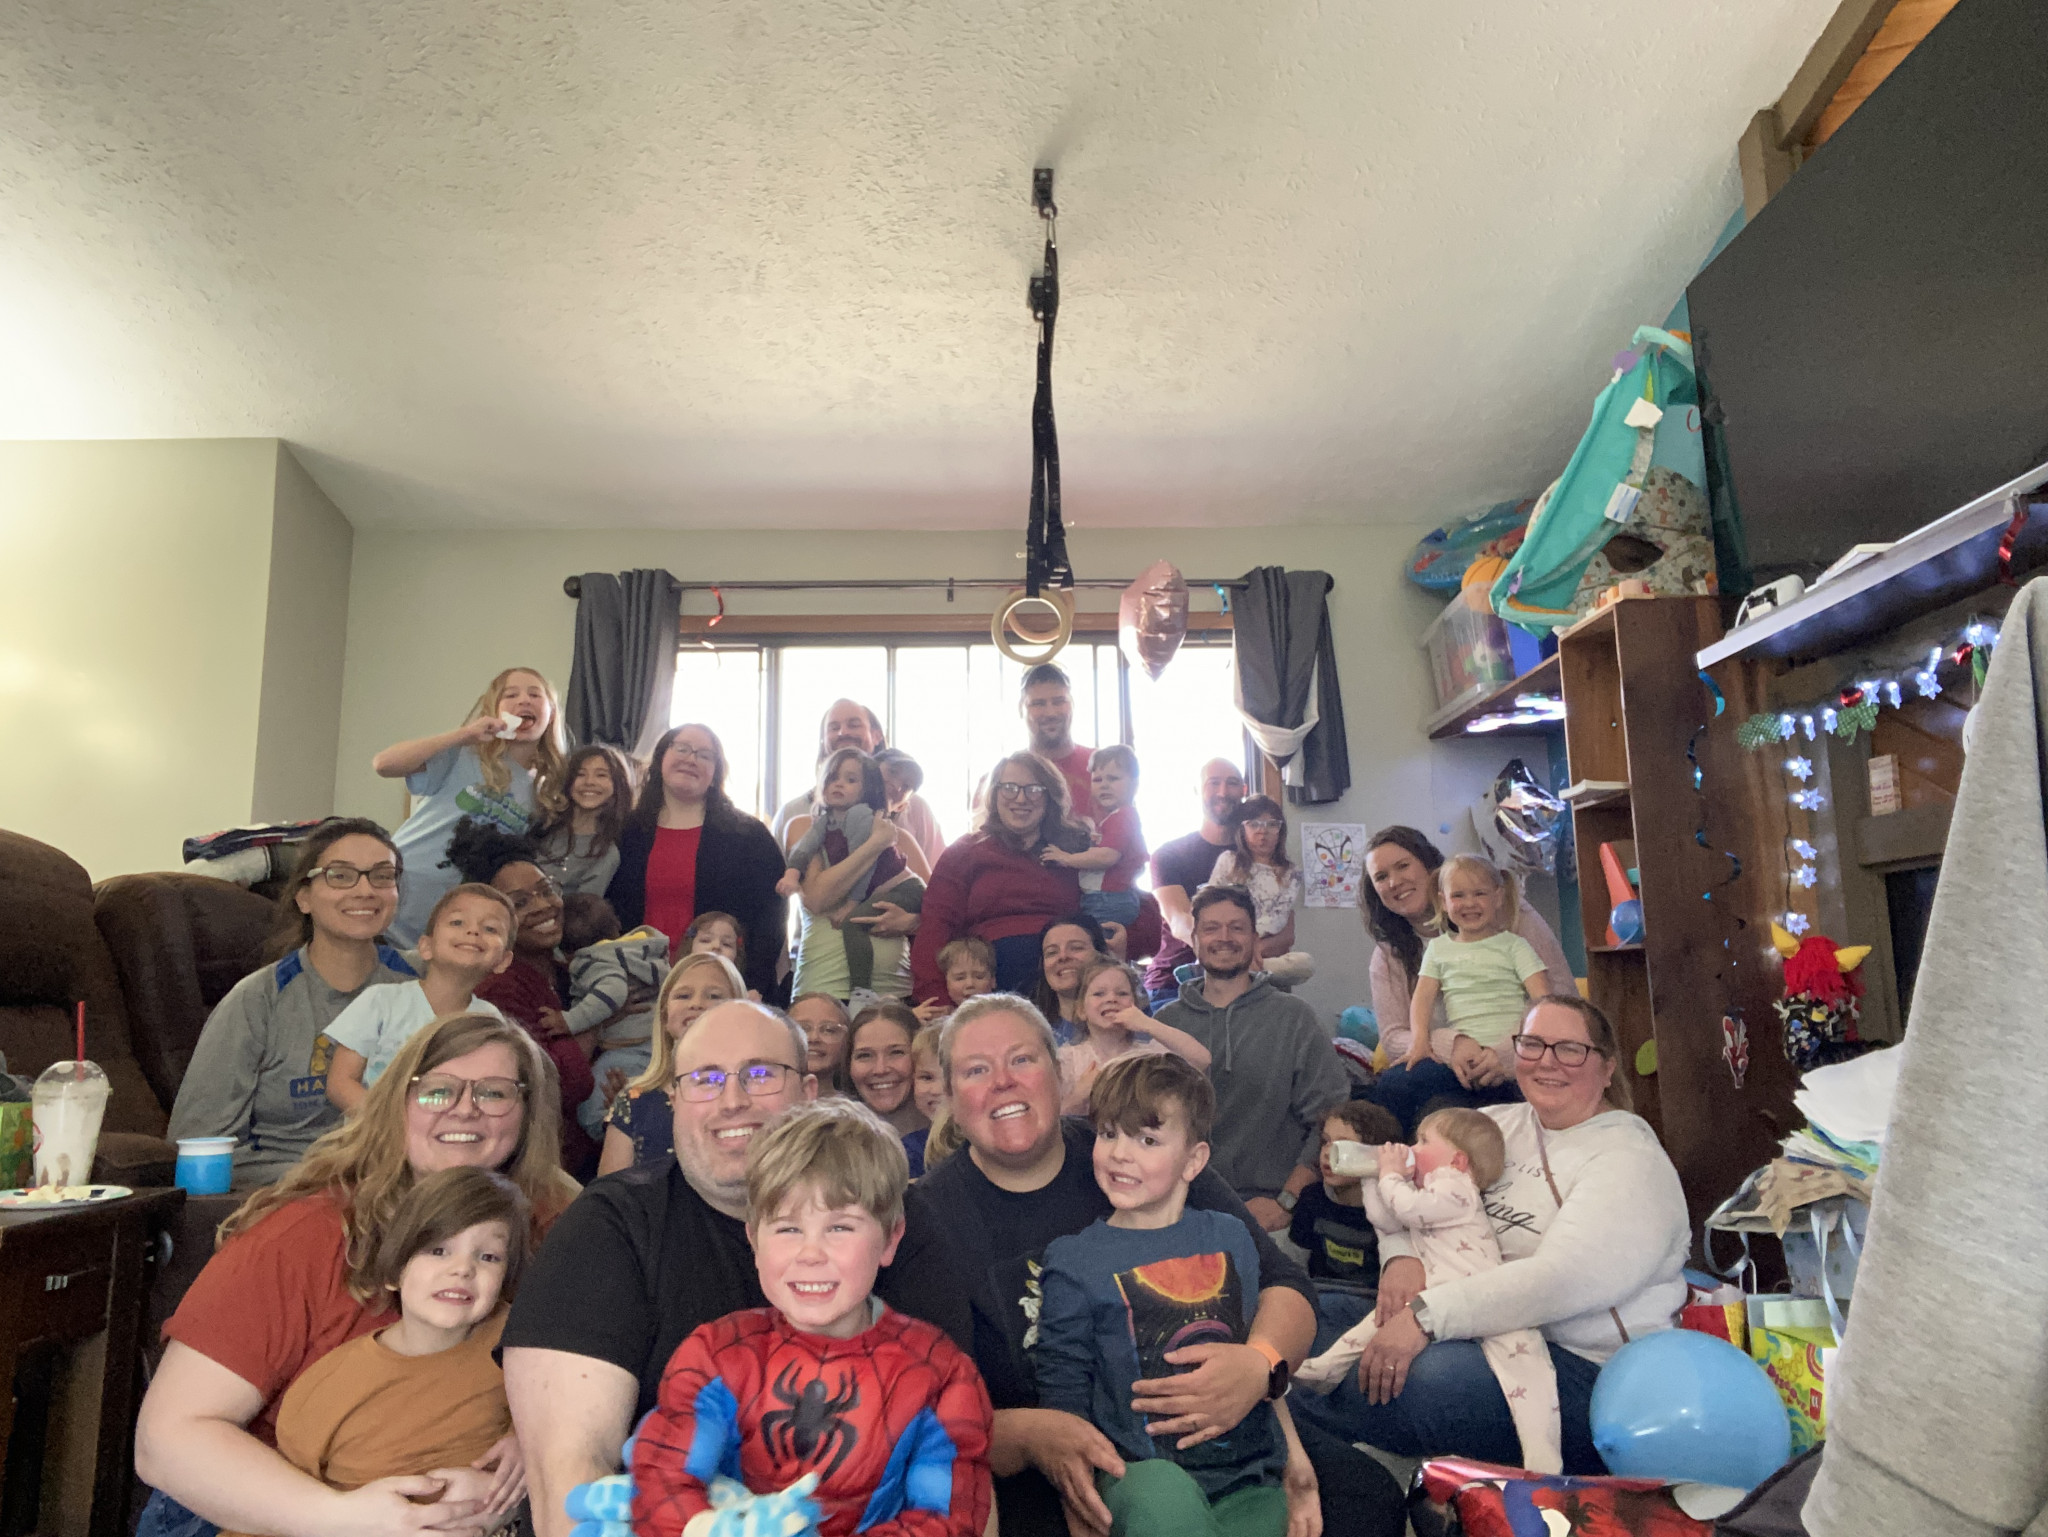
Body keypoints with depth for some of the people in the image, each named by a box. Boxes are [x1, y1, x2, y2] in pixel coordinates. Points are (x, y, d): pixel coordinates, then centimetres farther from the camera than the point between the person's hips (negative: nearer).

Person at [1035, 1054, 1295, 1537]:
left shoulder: (1229, 1238, 9)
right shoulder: (1074, 1260, -1)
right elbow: (1062, 1399, -1)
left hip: (1249, 1482, 3)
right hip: (1141, 1475, -3)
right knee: (1159, 1491, -36)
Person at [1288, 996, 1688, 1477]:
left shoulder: (1629, 1158, -10)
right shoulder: (1500, 1123, 12)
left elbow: (1564, 1279, -24)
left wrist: (1427, 1315, -29)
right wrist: (1400, 1256, -13)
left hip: (1586, 1365, -7)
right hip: (1486, 1326, 7)